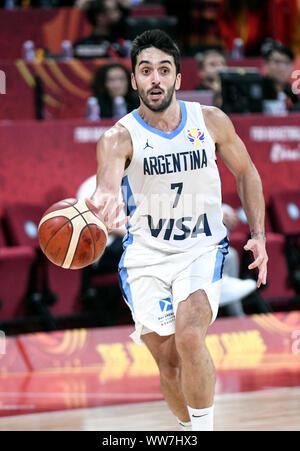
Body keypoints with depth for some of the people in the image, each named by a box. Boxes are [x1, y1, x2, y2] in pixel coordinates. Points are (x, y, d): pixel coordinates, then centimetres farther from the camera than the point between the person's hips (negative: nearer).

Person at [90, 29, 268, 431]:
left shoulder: (211, 122, -5)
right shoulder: (120, 137, -14)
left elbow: (246, 172, 11)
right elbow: (109, 174, -37)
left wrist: (258, 235, 2)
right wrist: (106, 197, -61)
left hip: (202, 250, 0)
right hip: (146, 257, 0)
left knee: (190, 338, -25)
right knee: (168, 362, 1)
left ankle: (205, 429, -12)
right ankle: (192, 428, 26)